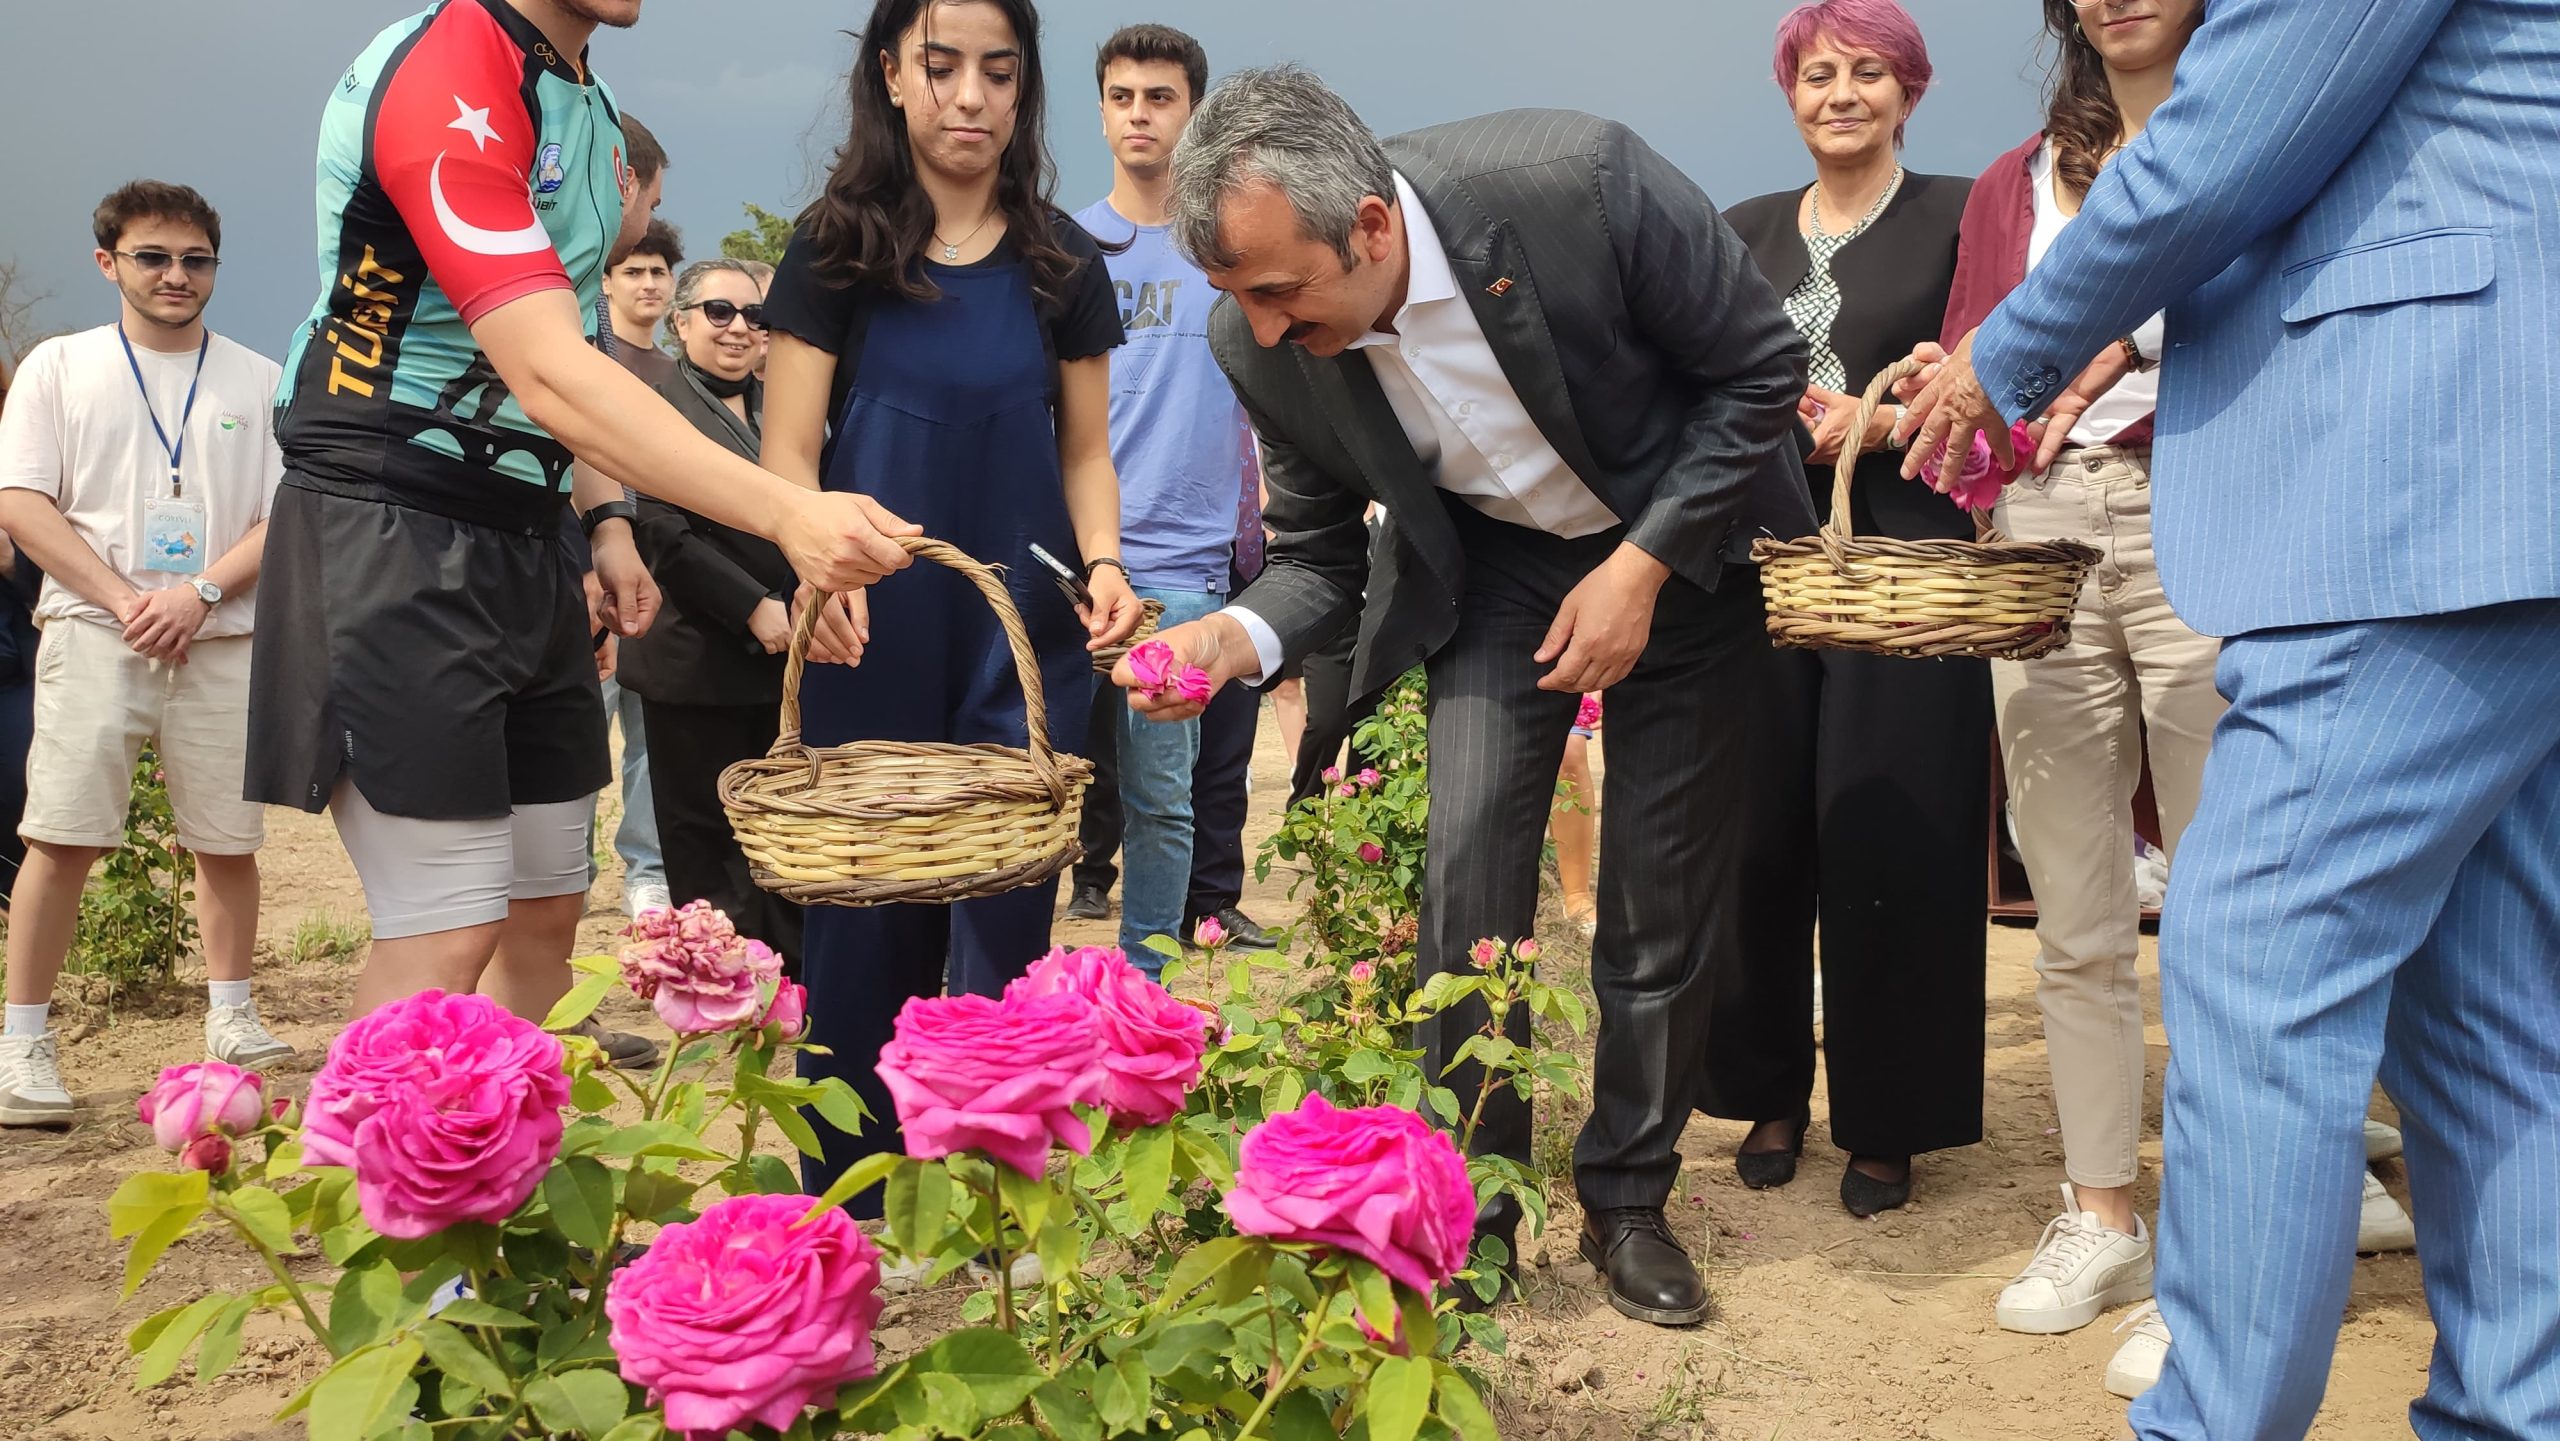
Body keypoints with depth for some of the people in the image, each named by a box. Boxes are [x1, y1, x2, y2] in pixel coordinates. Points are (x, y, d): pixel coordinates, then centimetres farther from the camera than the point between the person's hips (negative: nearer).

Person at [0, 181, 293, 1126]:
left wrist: (198, 593, -10)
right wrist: (124, 601, -10)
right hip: (92, 635, -1)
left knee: (228, 839, 4)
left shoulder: (258, 381, 10)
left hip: (224, 640, 2)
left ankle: (230, 1014, 19)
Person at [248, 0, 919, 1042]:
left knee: (545, 910, 10)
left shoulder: (591, 113, 13)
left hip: (525, 544, 9)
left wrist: (608, 523, 9)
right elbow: (547, 376, -28)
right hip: (394, 534, -9)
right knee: (448, 940, -11)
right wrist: (788, 516, -35)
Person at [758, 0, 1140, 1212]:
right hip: (871, 644, -1)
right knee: (865, 917, 2)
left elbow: (1084, 452, 12)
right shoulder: (836, 247, 1)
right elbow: (789, 450, -1)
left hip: (1026, 642, 1)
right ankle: (845, 1197, 16)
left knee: (1003, 917, -1)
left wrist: (1102, 560, -8)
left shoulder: (1061, 264, 7)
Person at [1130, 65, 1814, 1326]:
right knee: (1466, 868, -12)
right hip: (1491, 564, 2)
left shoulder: (1578, 181, -33)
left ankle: (1628, 1203, 21)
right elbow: (1318, 552, -5)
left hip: (1682, 545, -1)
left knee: (1665, 893, 2)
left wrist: (1642, 567, -23)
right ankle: (1469, 1211, 6)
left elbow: (1761, 366, -18)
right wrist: (1236, 638, -27)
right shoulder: (1262, 345, -21)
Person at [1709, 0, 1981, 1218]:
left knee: (1889, 845, -3)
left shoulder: (1957, 215, 4)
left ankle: (1887, 1119, 10)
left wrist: (1884, 422, -17)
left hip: (1901, 562, -3)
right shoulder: (1746, 231, 16)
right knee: (1758, 835, 2)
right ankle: (1769, 1094, 17)